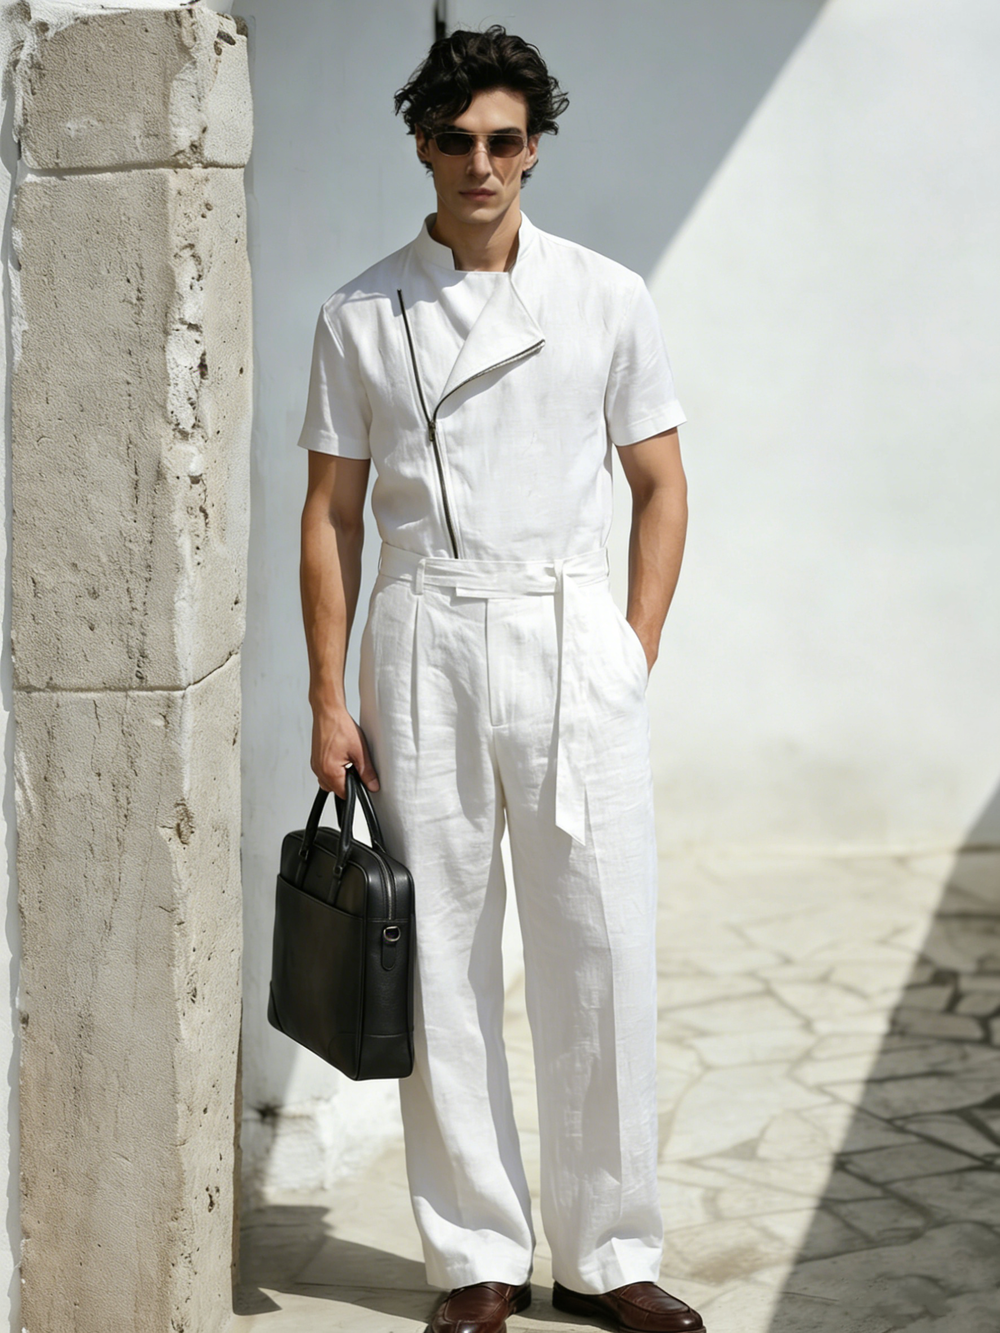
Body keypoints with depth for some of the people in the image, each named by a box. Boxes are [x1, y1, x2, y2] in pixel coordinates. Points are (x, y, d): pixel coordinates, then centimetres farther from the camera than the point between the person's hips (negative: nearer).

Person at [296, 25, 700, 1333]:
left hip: (574, 640, 0)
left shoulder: (609, 300, 5)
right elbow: (330, 514, 7)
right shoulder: (362, 316, 5)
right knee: (442, 954, 4)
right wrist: (329, 699, 2)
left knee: (601, 954, 0)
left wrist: (634, 658, 0)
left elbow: (661, 488, 9)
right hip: (422, 644, 0)